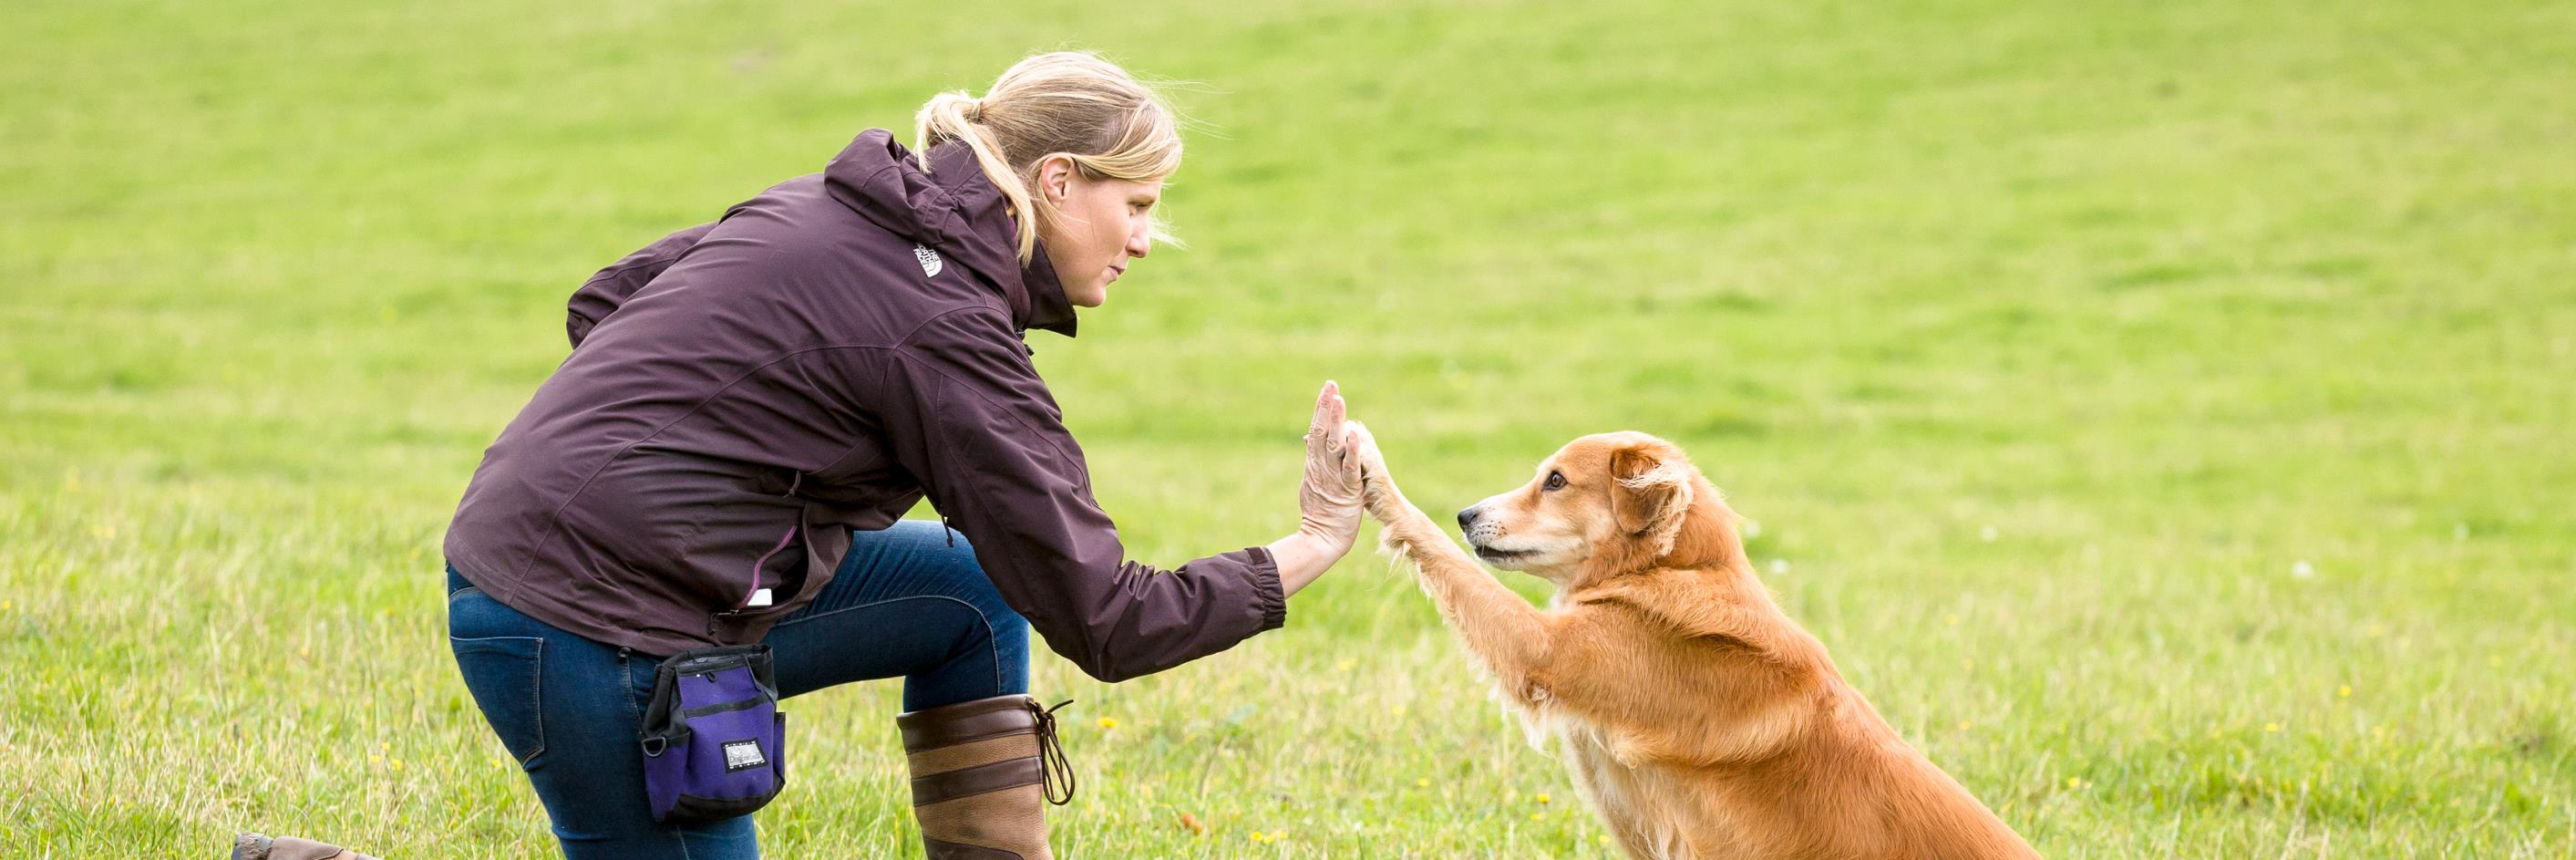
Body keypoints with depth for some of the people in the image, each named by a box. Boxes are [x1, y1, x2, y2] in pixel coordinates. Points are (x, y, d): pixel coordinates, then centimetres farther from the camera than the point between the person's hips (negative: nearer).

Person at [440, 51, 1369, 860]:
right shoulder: (942, 332, -17)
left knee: (974, 594, 13)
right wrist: (1311, 549, -6)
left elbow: (600, 304, 16)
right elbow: (1101, 622, -15)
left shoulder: (823, 206, 7)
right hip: (588, 639, -10)